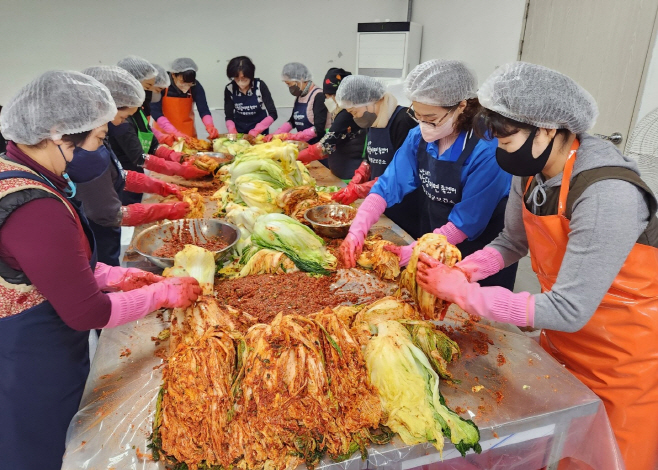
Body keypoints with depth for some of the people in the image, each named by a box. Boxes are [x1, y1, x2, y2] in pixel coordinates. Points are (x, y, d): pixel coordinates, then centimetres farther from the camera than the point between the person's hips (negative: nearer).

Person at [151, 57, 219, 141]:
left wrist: (210, 127, -34)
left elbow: (203, 110, -14)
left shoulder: (195, 86, -14)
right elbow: (155, 111, -21)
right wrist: (174, 132, -33)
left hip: (188, 133, 2)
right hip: (164, 133, -2)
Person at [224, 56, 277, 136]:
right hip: (238, 133, 2)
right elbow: (228, 117, 0)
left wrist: (256, 131, -22)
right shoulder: (229, 89, -7)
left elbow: (273, 114, -12)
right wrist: (233, 132, -19)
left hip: (260, 133, -2)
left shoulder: (260, 86, -11)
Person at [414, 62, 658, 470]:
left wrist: (462, 291, -27)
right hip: (562, 344, 6)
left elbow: (568, 311, -31)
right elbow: (512, 242, 5)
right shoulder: (530, 171, -9)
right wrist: (461, 271, -12)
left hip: (625, 359, -6)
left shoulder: (608, 195, -33)